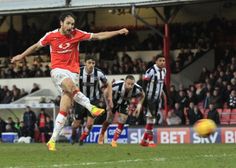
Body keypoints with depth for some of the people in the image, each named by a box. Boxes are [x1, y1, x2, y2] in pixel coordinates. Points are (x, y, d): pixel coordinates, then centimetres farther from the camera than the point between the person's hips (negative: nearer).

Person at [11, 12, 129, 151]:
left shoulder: (77, 34, 1)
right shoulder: (51, 36, 0)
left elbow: (99, 36, 2)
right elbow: (37, 46, 16)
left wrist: (118, 32, -4)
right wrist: (22, 56, 22)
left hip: (73, 71, 1)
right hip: (58, 70, -1)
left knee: (65, 108, -6)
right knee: (70, 86, -38)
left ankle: (52, 140, -2)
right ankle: (91, 107, -42)